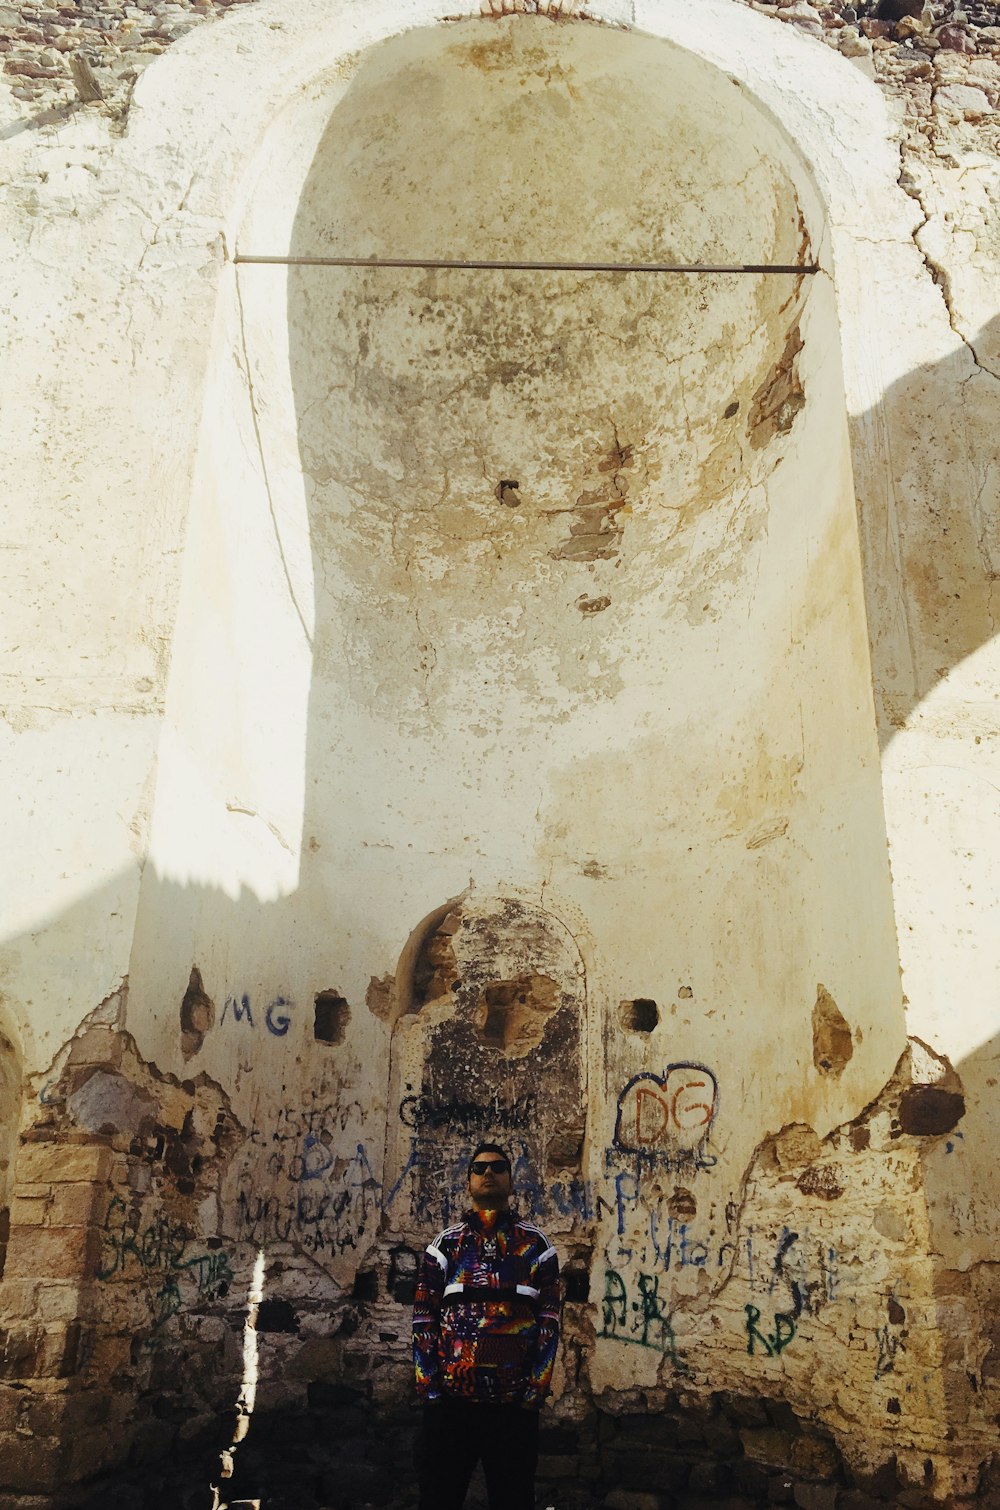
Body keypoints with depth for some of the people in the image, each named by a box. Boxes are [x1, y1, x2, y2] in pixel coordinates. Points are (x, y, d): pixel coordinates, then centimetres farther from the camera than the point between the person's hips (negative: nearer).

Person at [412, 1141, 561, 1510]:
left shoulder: (536, 1244, 5)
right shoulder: (445, 1243, 7)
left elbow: (549, 1318, 2)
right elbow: (423, 1317, 4)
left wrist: (536, 1389, -6)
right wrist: (429, 1388, -4)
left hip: (515, 1402, -1)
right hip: (450, 1398, 1)